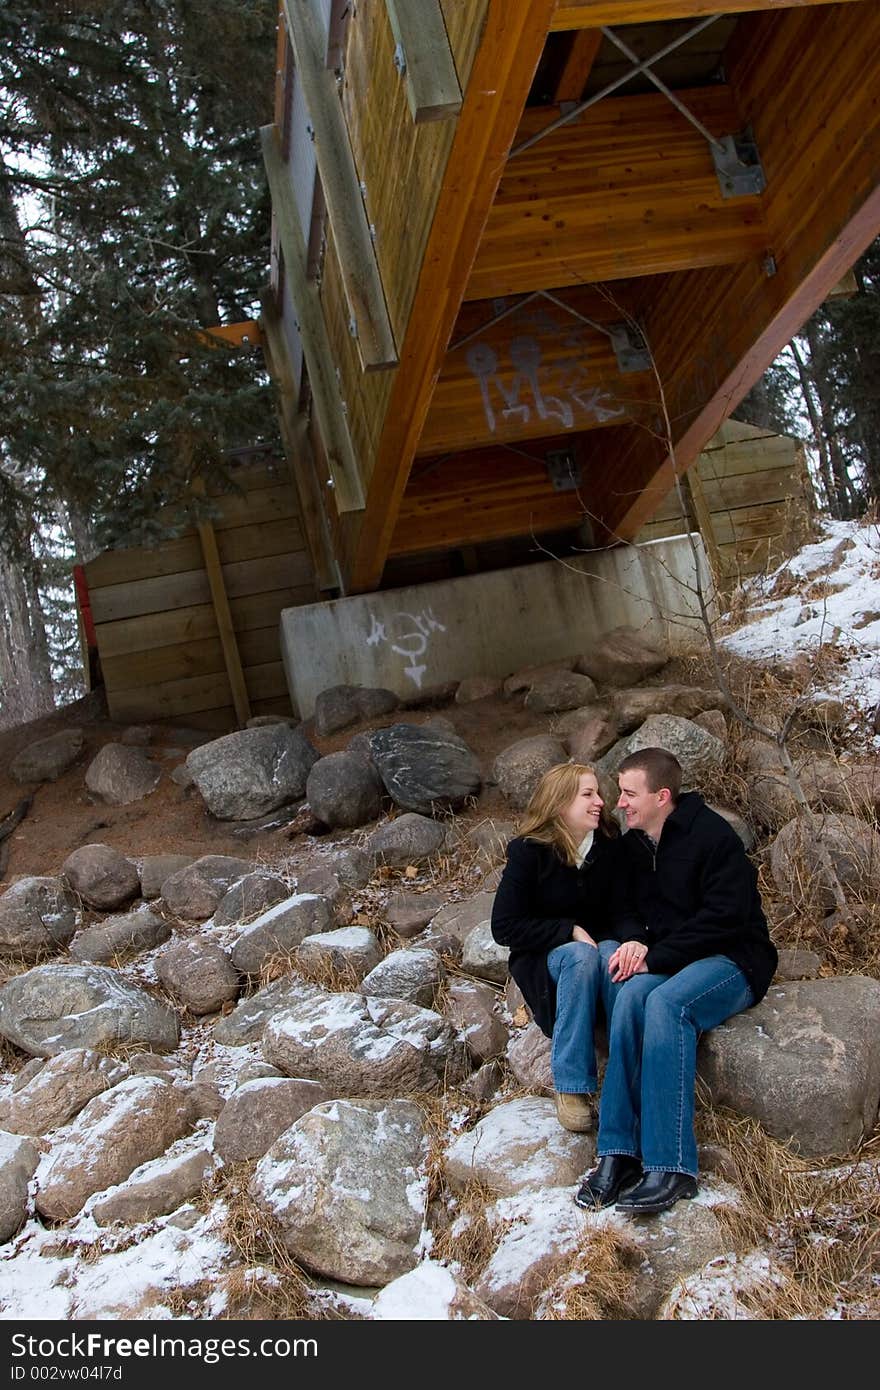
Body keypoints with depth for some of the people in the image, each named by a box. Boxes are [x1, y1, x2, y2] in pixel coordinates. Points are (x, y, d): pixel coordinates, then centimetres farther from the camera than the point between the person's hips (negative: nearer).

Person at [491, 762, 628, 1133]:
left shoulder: (611, 846, -3)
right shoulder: (528, 852, -11)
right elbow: (504, 926, -11)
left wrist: (615, 939, -21)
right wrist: (570, 932, -19)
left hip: (600, 944, 2)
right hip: (544, 957, -2)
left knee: (612, 954, -34)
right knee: (581, 957, -36)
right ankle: (571, 1087, -33)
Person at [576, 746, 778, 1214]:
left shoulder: (712, 835, -12)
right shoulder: (632, 844, 11)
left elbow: (725, 917, -19)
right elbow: (627, 908, 17)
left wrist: (656, 958, -21)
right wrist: (634, 940, -7)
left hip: (734, 960, -5)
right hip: (664, 960, 6)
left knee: (666, 1001, -35)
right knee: (632, 994, -29)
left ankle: (670, 1167, -34)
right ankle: (618, 1153, -30)